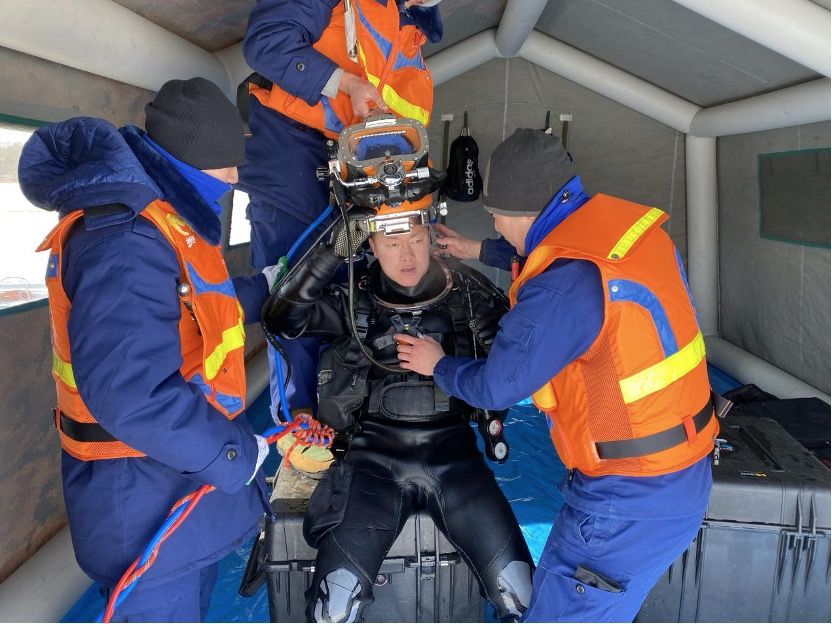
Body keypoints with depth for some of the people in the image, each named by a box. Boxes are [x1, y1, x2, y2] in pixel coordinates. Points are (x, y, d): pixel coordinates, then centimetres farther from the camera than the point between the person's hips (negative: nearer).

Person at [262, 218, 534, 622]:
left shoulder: (468, 292, 6)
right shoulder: (355, 300, 6)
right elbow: (282, 318, -8)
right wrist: (333, 252, -10)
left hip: (452, 453, 1)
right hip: (377, 456, 0)